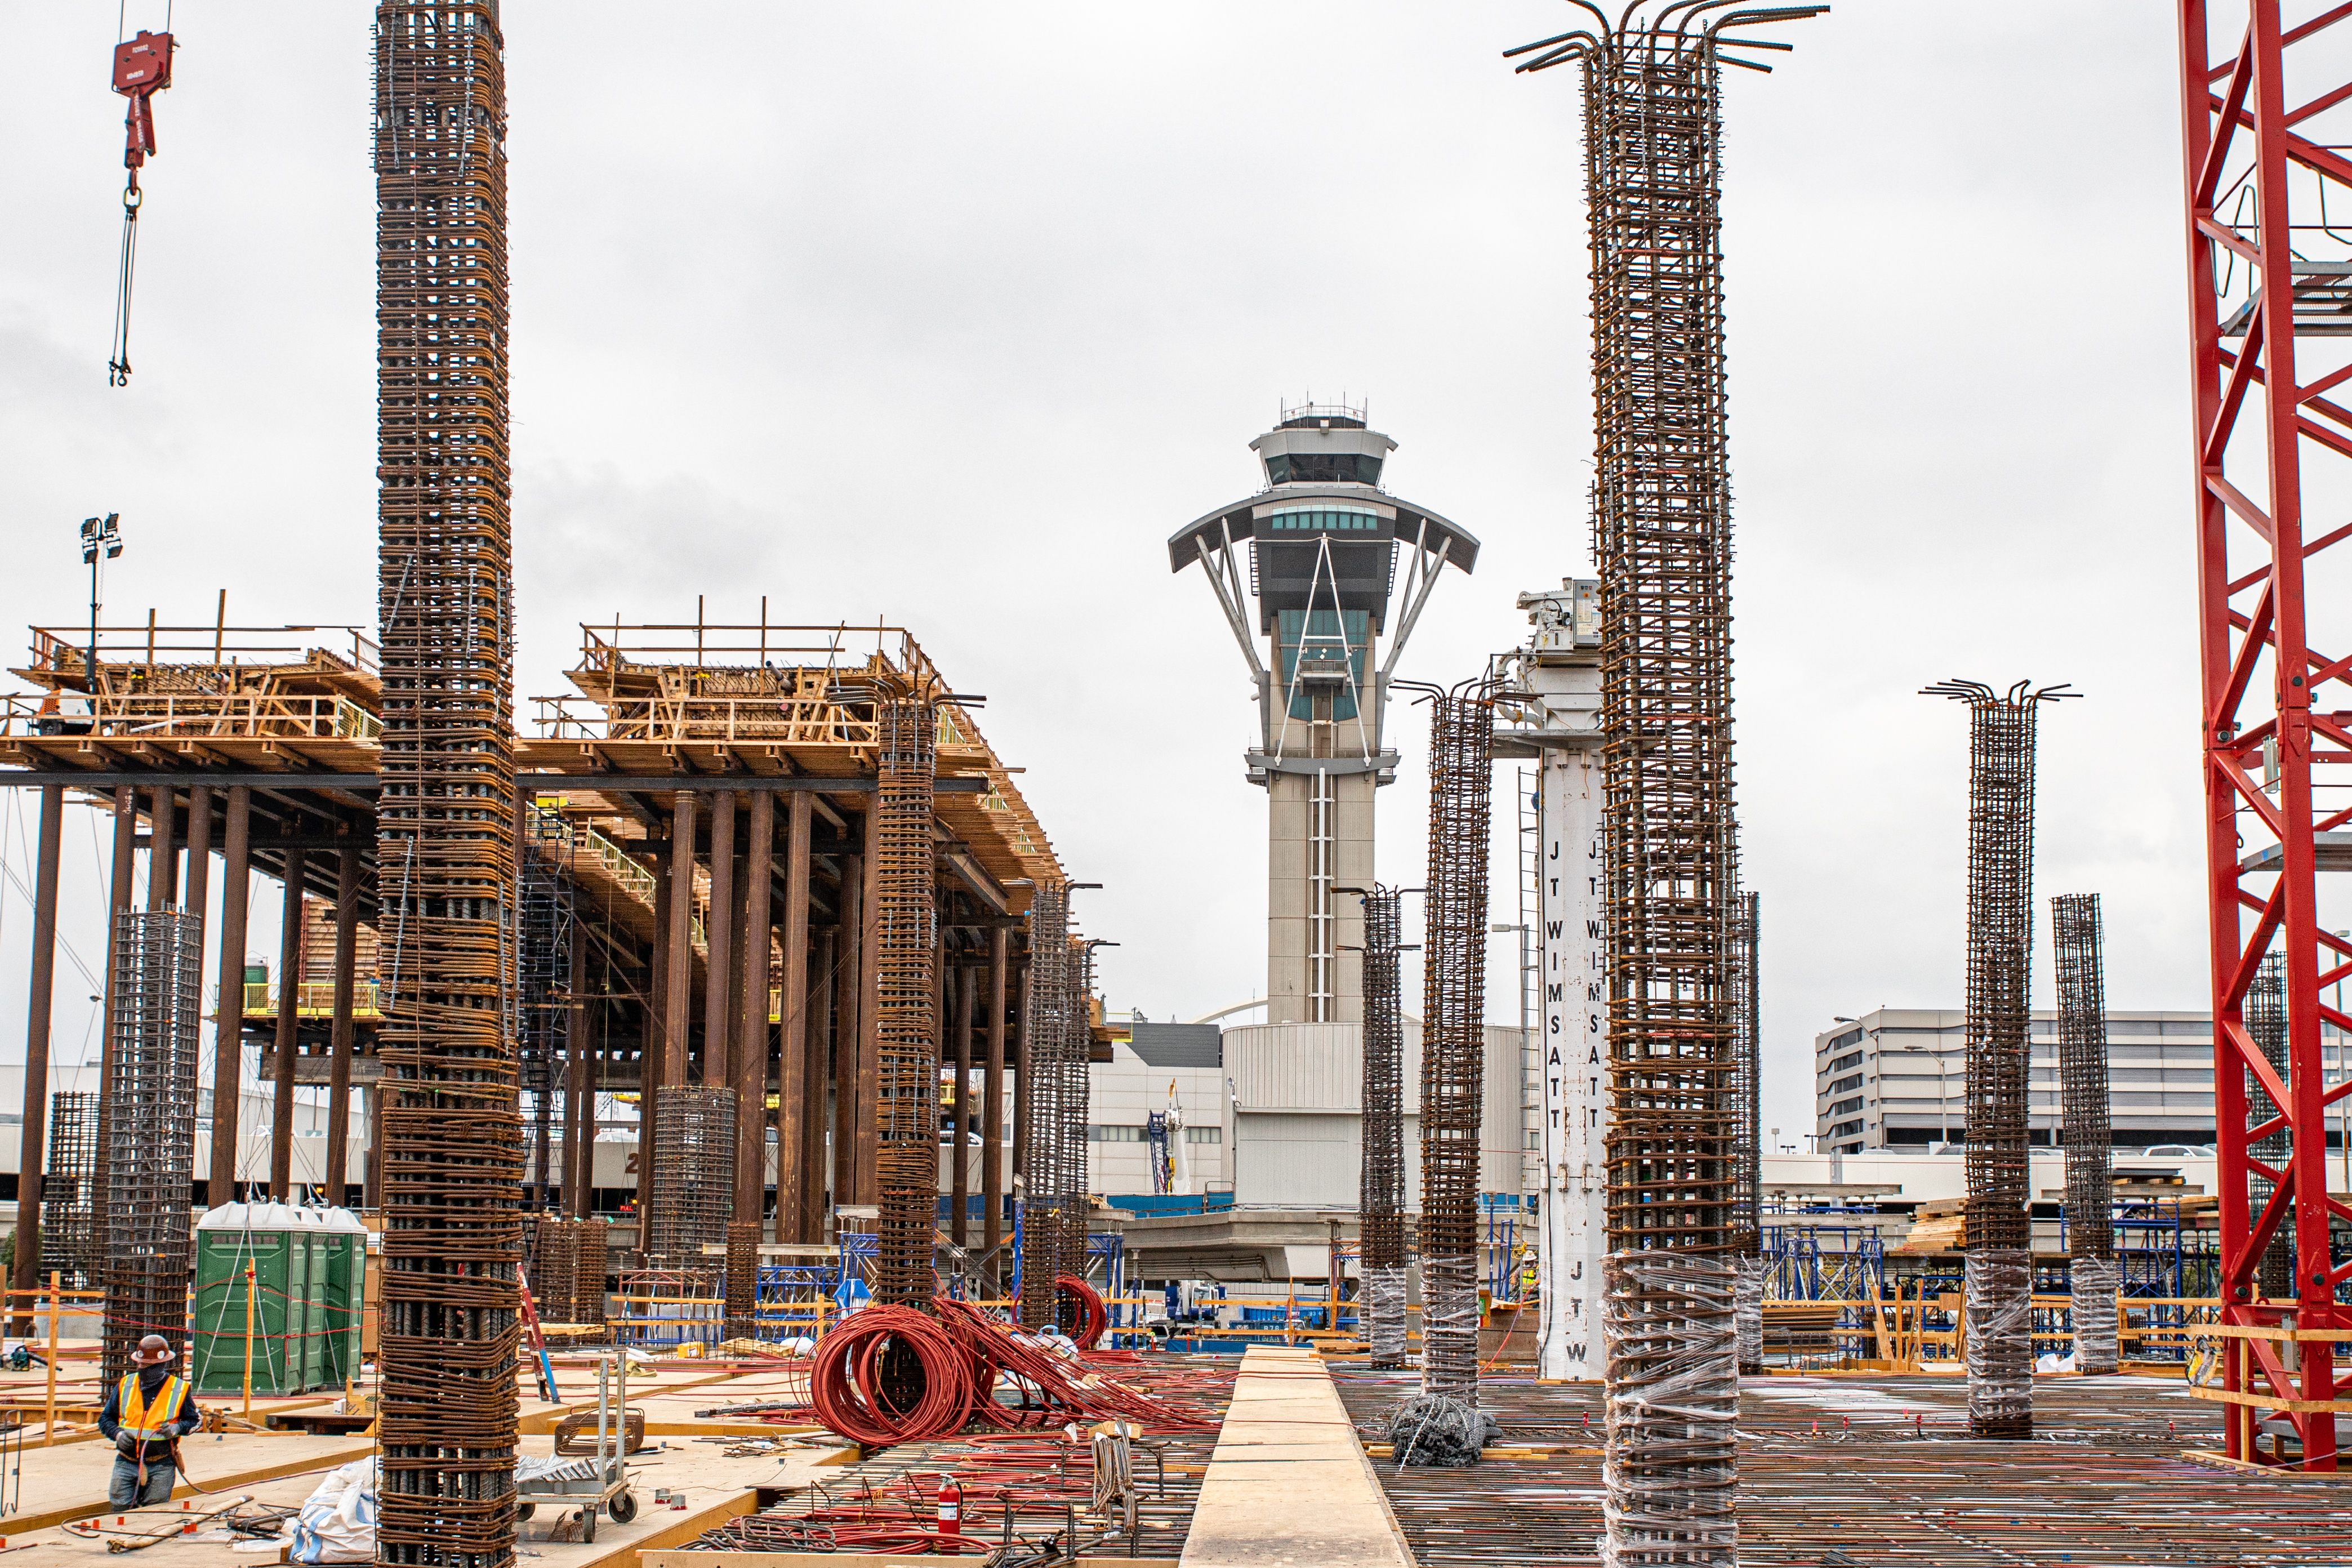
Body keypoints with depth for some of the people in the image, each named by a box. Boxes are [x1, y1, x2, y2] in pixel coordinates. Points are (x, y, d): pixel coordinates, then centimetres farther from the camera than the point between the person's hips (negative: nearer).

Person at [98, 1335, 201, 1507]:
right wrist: (118, 1433, -7)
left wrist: (177, 1428, -10)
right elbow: (105, 1418, 14)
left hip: (161, 1467, -2)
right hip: (126, 1464, 2)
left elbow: (193, 1420, 11)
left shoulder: (179, 1390, 0)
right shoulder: (125, 1385, 7)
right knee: (120, 1509, -3)